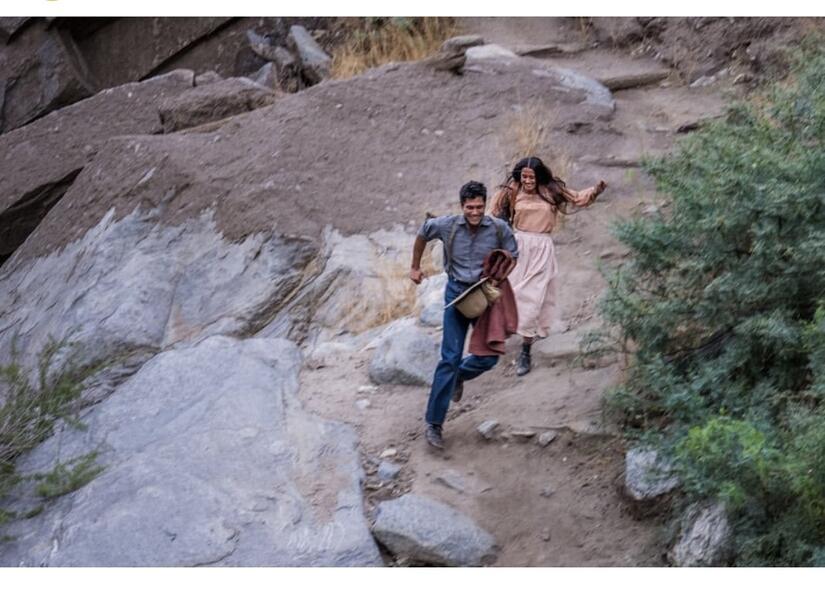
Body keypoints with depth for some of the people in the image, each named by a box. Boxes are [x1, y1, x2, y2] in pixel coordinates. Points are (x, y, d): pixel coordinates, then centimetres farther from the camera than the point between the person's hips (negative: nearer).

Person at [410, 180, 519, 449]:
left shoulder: (499, 228, -10)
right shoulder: (447, 225, -10)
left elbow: (512, 256, 7)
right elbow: (423, 234, 11)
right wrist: (415, 266, 18)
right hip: (457, 293, -2)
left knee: (489, 357, 1)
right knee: (450, 357, -8)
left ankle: (458, 376, 37)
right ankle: (434, 424, -3)